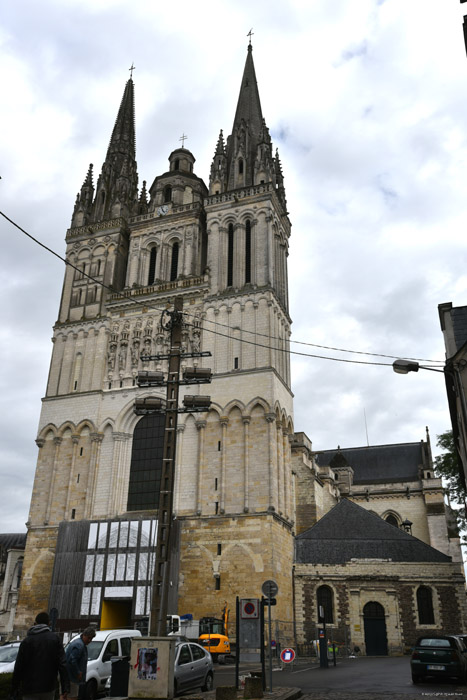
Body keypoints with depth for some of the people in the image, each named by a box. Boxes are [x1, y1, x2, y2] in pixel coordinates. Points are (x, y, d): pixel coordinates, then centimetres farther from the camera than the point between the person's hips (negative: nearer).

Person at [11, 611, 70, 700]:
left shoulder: (26, 641, 0)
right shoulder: (55, 638, 1)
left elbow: (18, 668, -3)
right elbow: (62, 664, -6)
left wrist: (14, 690, 5)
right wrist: (65, 689, -8)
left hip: (30, 689, -1)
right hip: (49, 687, 1)